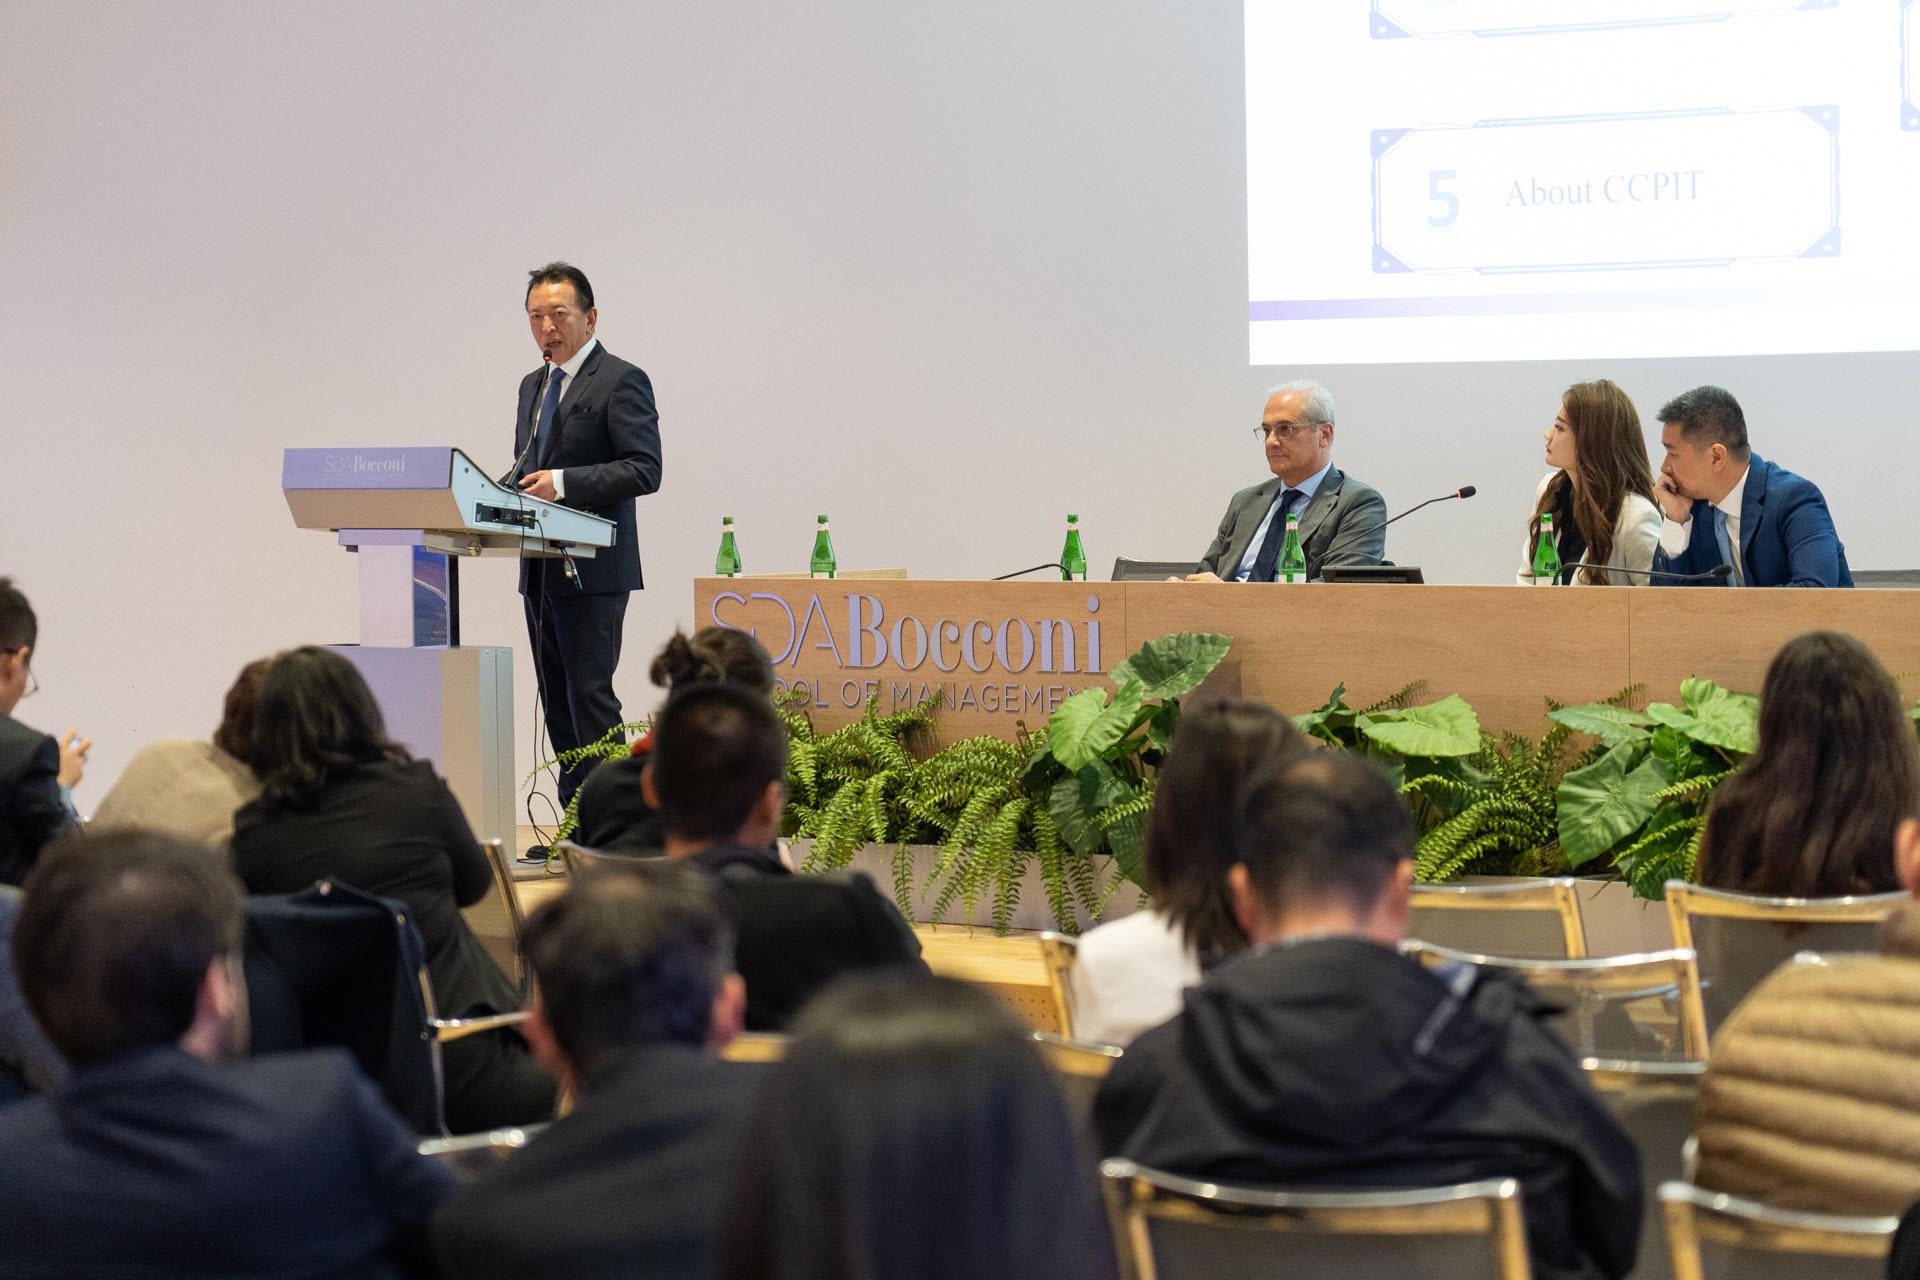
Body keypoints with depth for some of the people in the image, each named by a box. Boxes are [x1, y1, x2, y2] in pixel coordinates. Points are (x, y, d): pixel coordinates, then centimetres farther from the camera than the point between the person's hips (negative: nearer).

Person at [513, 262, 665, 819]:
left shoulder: (621, 381, -7)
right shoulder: (533, 385, 19)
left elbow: (644, 470, -15)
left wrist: (563, 482, -23)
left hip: (592, 569, -8)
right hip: (541, 569, 8)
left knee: (590, 697, -12)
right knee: (558, 704, 8)